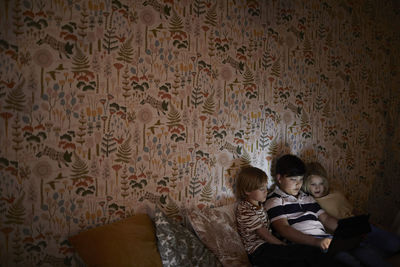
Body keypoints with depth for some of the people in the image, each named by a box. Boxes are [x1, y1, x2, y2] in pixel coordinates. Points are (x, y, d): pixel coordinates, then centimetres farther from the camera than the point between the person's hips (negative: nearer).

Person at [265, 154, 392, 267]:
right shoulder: (274, 200, 4)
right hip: (304, 243, -7)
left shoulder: (307, 198, 28)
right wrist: (316, 242, -22)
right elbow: (283, 229, -9)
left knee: (365, 251, -19)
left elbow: (326, 218, 24)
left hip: (325, 238, 7)